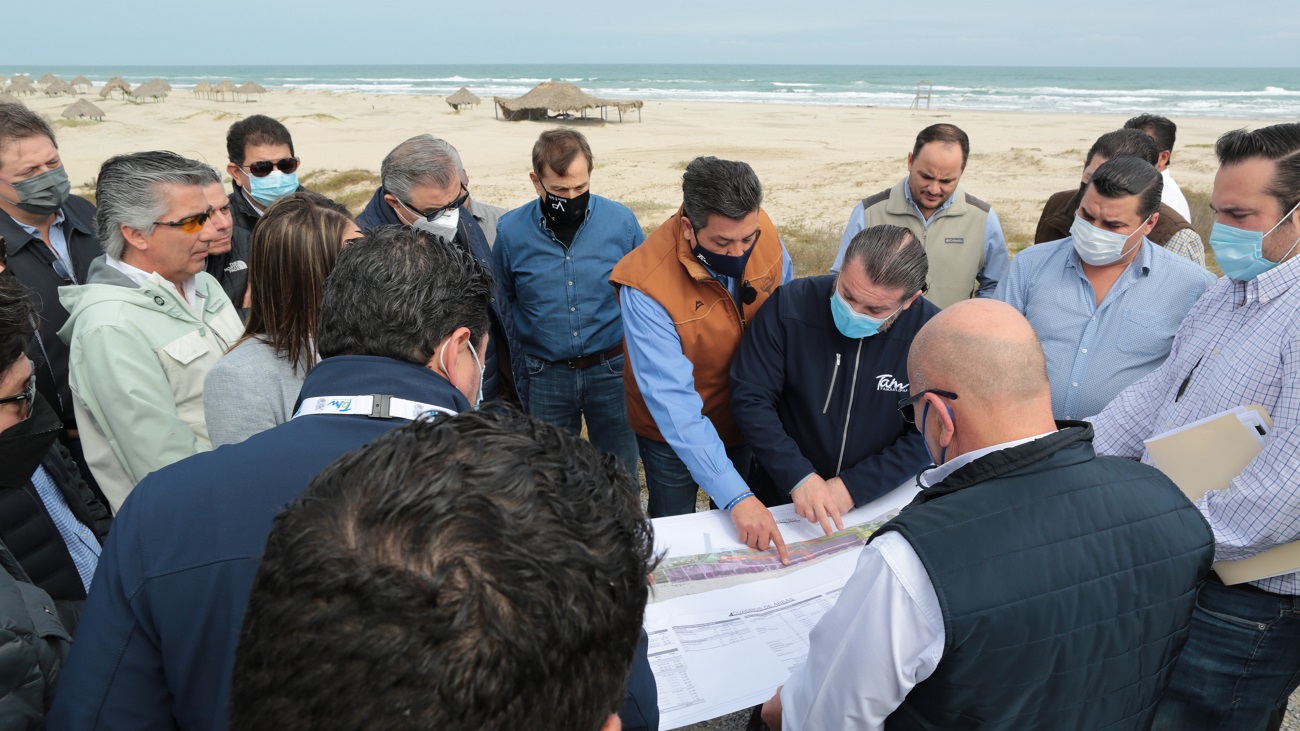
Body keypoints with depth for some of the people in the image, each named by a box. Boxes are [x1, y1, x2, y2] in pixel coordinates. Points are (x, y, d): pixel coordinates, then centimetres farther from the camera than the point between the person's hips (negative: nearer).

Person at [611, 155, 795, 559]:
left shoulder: (762, 231, -20)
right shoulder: (646, 286, -35)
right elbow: (673, 402, -37)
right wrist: (734, 496, -42)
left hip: (747, 415, 5)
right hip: (674, 433, -4)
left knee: (746, 540, 23)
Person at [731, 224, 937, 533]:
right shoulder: (789, 304, -16)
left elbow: (926, 436, -9)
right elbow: (750, 398, -14)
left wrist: (854, 487, -16)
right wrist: (797, 476, -22)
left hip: (875, 501, 1)